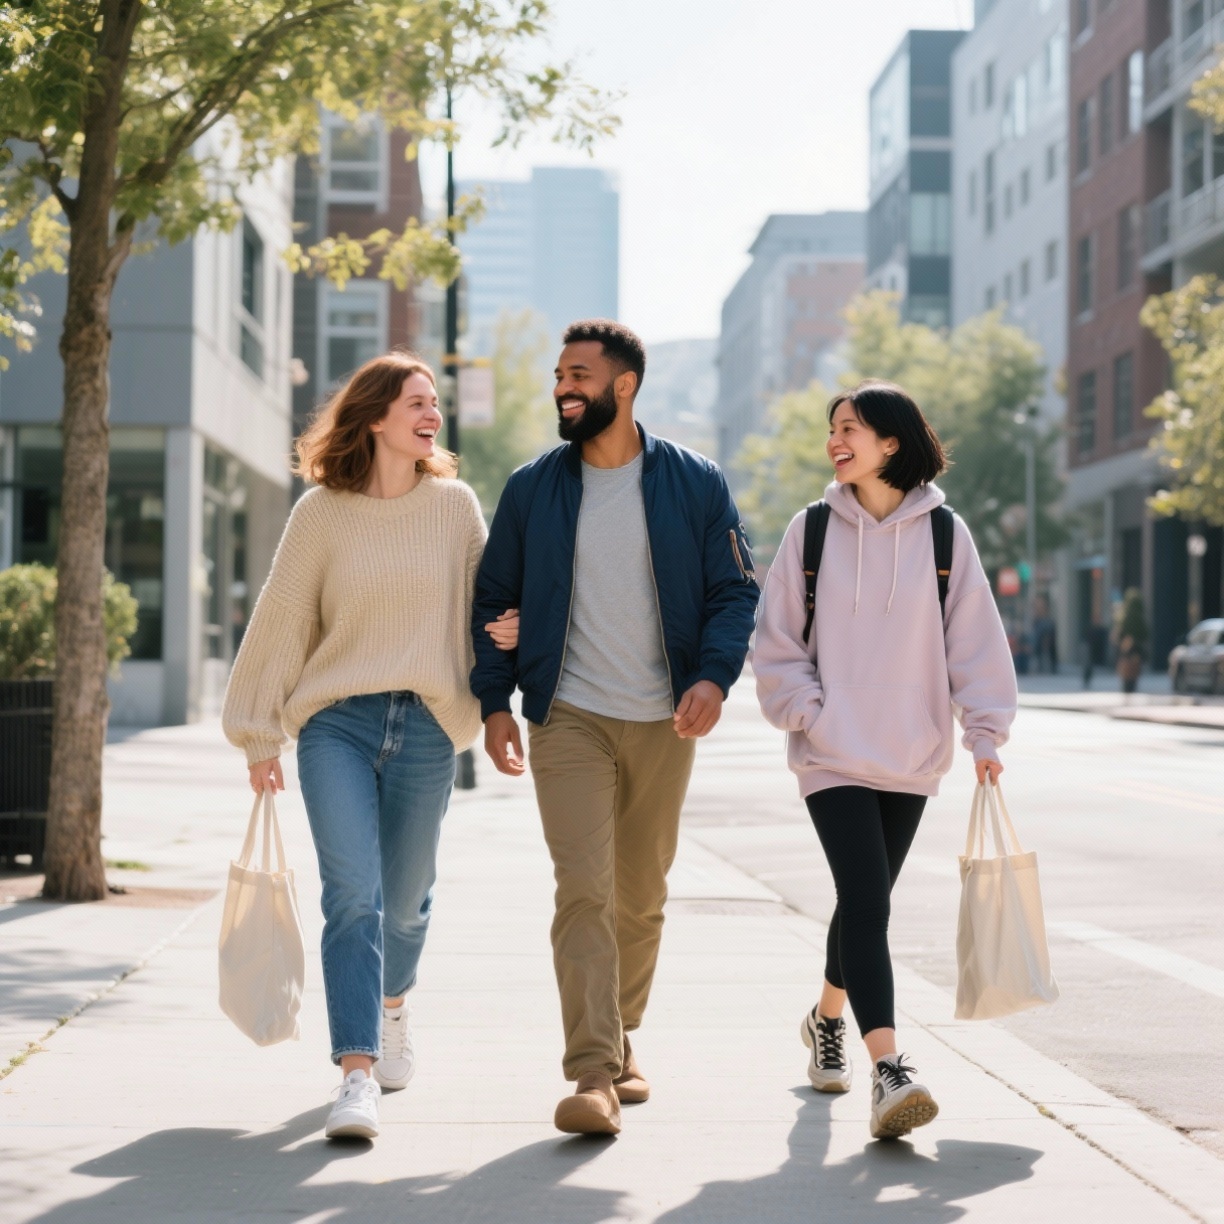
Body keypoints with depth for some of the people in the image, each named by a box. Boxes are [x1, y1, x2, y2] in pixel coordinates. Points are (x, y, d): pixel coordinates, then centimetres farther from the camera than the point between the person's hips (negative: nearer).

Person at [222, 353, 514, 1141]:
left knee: (404, 898, 13)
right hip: (336, 722, -2)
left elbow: (486, 599, 16)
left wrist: (506, 629, -8)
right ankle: (359, 1074, -16)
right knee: (353, 893, -14)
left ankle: (392, 1002, 45)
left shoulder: (457, 506, 4)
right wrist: (260, 734, 5)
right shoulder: (322, 513, -1)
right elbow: (282, 623, 4)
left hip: (426, 728, 2)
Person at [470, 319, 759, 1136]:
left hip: (664, 725, 1)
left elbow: (735, 591, 2)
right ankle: (594, 1074, -17)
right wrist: (494, 701, -1)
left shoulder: (695, 484, 2)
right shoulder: (532, 488, 5)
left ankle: (618, 1045, 30)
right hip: (569, 717, -1)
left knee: (642, 897, 12)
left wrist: (714, 676, -15)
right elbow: (494, 599, 9)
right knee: (584, 890, -14)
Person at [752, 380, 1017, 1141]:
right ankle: (889, 1072, -21)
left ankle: (828, 1019, 41)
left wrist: (986, 733, -5)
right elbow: (777, 642, 3)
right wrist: (808, 713, -8)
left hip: (913, 759, 2)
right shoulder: (812, 530, 0)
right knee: (866, 901, -15)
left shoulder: (943, 533, 0)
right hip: (833, 757, -2)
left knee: (867, 901, 15)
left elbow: (975, 639, 1)